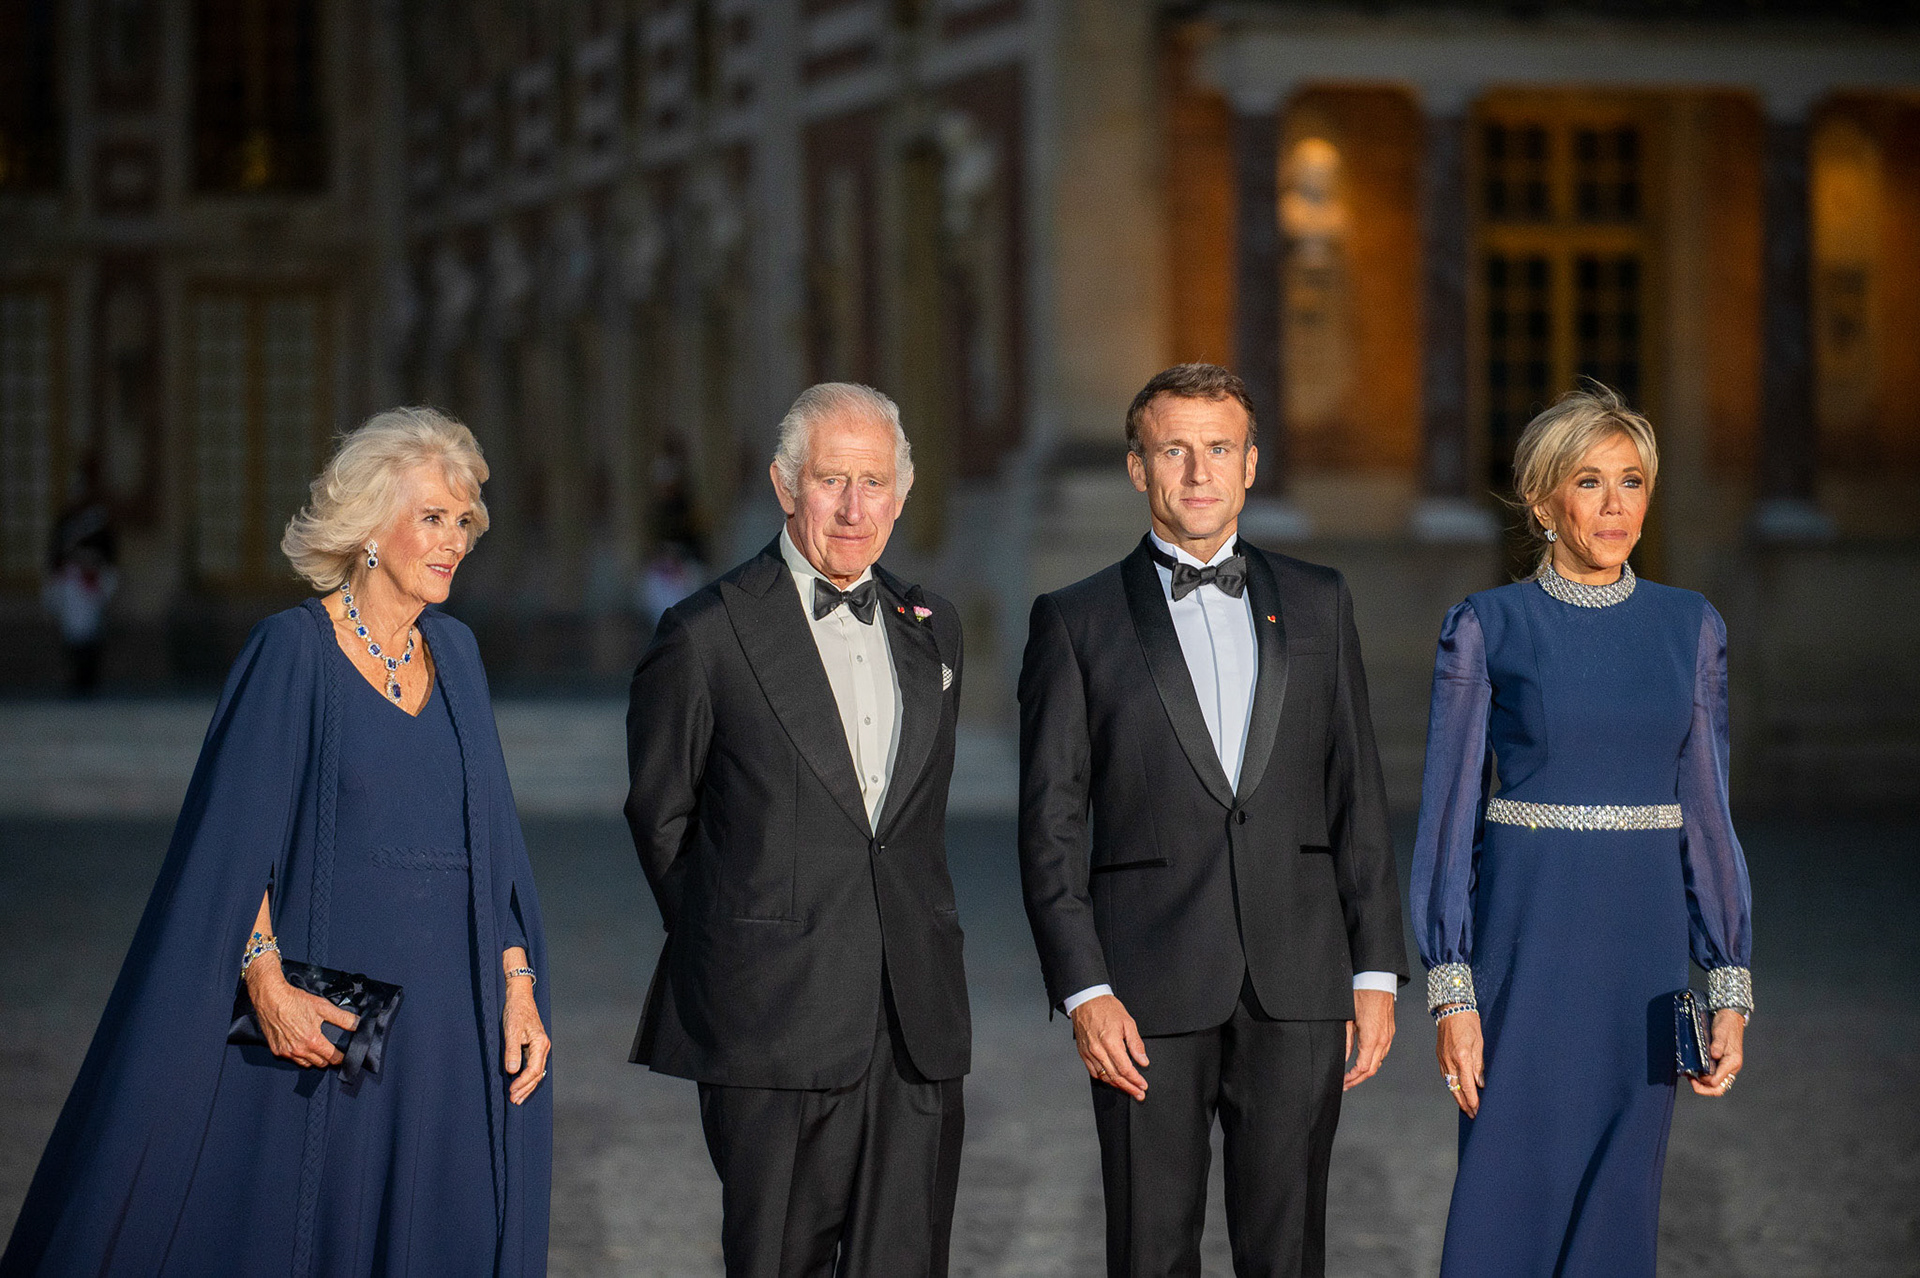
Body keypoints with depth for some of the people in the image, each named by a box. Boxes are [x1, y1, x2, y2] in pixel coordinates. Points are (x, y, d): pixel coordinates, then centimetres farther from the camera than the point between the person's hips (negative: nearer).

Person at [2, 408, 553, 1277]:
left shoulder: (454, 654, 11)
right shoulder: (294, 650, -6)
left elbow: (490, 835, 11)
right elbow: (231, 836, -10)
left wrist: (519, 986, 1)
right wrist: (266, 979, -22)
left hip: (446, 1008, 5)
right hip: (323, 1007, -5)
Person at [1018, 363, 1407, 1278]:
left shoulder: (1317, 605, 11)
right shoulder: (1076, 621, 3)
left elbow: (1357, 798, 10)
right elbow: (1051, 829, 0)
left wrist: (1377, 970, 4)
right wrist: (1084, 992, -10)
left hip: (1298, 987, 2)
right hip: (1150, 993, -2)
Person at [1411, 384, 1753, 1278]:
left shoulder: (1688, 627, 7)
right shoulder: (1485, 628, -3)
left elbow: (1705, 812, 7)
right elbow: (1449, 811, -3)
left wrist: (1731, 986, 0)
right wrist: (1452, 993, -10)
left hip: (1644, 939, 3)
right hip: (1525, 937, -3)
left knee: (1617, 1203, 6)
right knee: (1509, 1201, -3)